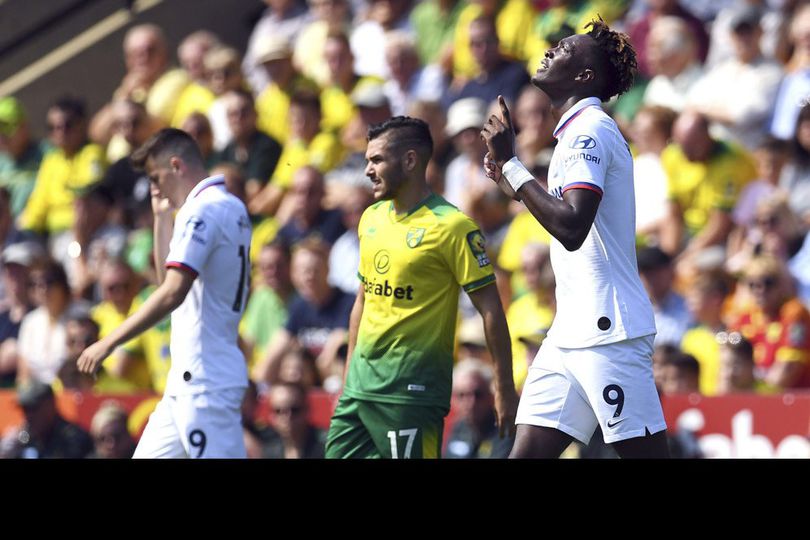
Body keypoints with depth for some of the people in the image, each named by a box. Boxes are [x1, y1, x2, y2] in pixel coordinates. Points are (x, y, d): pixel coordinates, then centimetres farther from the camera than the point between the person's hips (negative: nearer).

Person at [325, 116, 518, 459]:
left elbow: (490, 309, -10)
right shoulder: (371, 219, 13)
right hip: (362, 382, 8)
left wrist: (504, 389, -13)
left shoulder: (451, 226, -10)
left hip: (413, 390, -8)